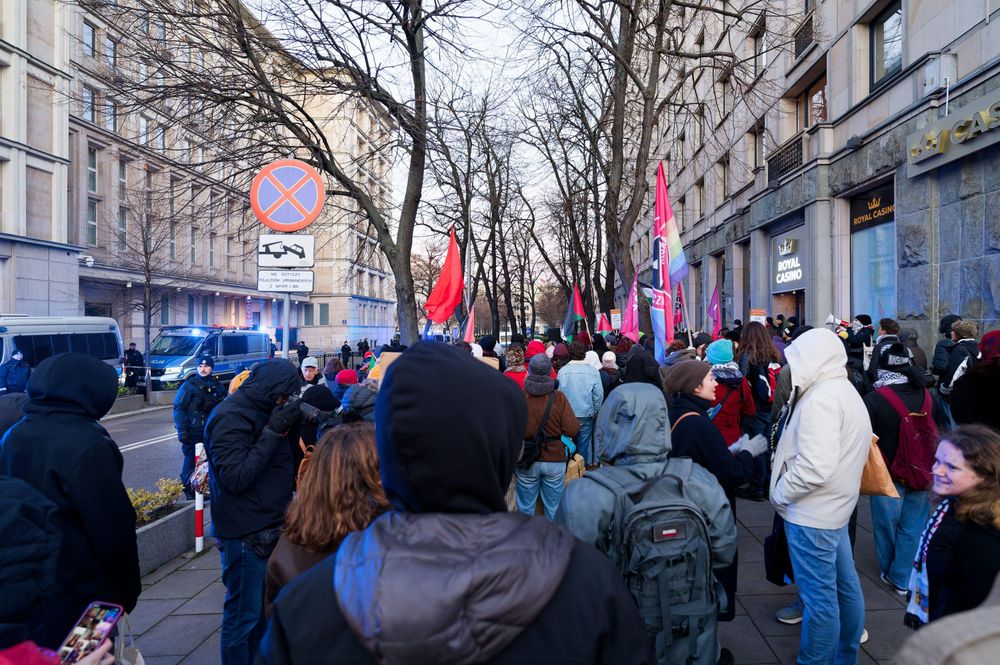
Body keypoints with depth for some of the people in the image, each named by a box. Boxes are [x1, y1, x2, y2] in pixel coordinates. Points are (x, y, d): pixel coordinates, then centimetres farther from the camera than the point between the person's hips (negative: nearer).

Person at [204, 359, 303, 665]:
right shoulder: (229, 418, -17)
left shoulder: (261, 411, 10)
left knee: (263, 608, 20)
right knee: (244, 615, 4)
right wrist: (273, 431, -25)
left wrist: (287, 427, 1)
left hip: (269, 526, 9)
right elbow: (236, 477, -23)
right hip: (245, 534, -9)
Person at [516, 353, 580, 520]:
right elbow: (572, 430, -15)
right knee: (553, 507, 17)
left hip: (526, 461, 0)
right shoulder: (559, 397, -13)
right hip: (555, 459, 0)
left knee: (526, 506, 16)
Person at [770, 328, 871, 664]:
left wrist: (779, 493, -14)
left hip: (812, 513, -10)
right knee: (845, 585, 20)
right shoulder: (846, 391, 12)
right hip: (836, 506, 10)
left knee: (819, 596, 1)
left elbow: (815, 466, -29)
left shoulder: (821, 398, -21)